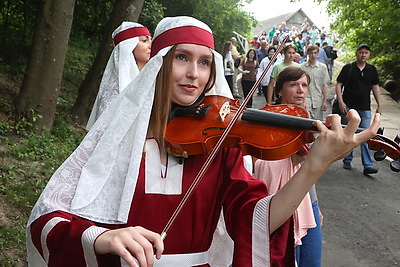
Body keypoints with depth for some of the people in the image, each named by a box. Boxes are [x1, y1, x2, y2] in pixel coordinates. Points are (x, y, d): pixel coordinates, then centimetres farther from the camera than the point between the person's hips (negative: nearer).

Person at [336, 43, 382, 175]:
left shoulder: (372, 69, 9)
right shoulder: (348, 68, 1)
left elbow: (375, 87, 13)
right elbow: (338, 85, 0)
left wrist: (379, 105, 8)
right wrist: (340, 102, -12)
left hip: (365, 109, 2)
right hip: (348, 107, -1)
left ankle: (368, 165, -3)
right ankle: (347, 160, 21)